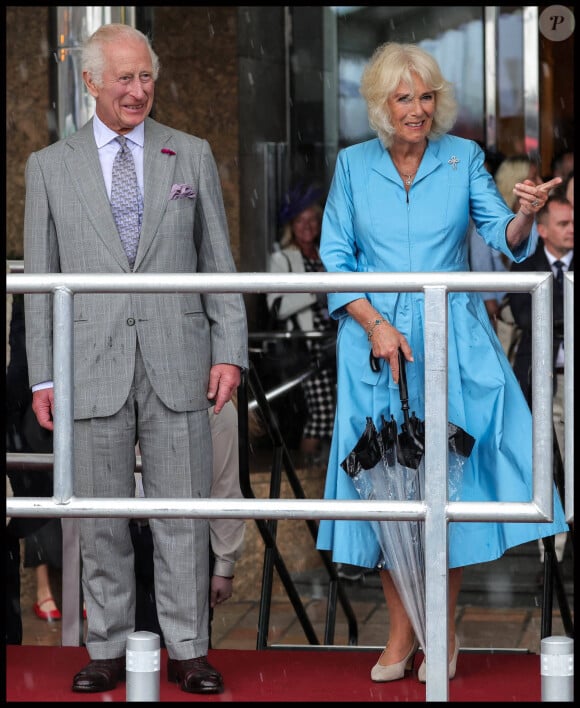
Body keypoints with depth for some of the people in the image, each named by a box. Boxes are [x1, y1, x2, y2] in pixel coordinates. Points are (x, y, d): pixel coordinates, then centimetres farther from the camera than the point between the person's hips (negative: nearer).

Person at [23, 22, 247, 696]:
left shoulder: (192, 156, 9)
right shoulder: (50, 166, 8)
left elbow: (219, 263, 9)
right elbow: (39, 280, 7)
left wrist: (229, 351, 0)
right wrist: (42, 376, 2)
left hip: (177, 362, 0)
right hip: (93, 367, 0)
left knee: (183, 513, 2)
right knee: (100, 516, 5)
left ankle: (188, 650, 11)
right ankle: (108, 649, 15)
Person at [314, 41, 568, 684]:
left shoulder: (463, 157, 3)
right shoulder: (354, 165, 4)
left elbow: (503, 241, -3)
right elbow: (335, 258, 2)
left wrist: (523, 215, -27)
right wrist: (375, 324, -11)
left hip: (452, 340, 0)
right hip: (375, 337, 1)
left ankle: (443, 629, 11)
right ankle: (401, 629, 12)